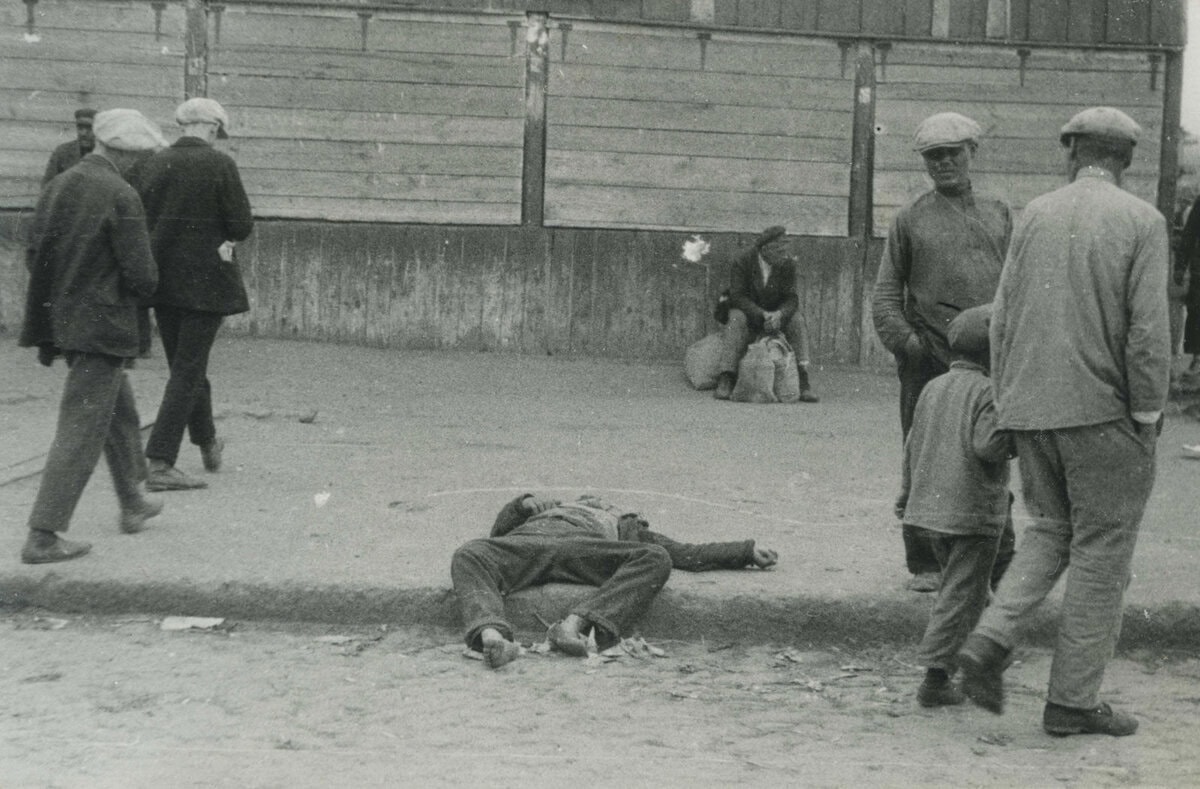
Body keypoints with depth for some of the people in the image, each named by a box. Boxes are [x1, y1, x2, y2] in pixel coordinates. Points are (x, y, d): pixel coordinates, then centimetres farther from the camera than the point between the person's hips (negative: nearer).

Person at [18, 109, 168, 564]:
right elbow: (142, 277, -18)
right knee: (82, 428, -3)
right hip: (102, 325, -8)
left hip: (59, 318, 8)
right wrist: (140, 285, 4)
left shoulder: (57, 186, 5)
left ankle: (132, 504, 39)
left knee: (120, 410, 25)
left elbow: (34, 256, 9)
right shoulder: (121, 197, -17)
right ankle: (42, 536, -3)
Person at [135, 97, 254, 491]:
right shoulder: (219, 165, -11)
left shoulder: (153, 164, 3)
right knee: (187, 370, -1)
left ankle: (208, 445, 37)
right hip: (205, 281, -5)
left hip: (163, 279, 5)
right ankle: (160, 464, -5)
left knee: (187, 365, 19)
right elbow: (242, 225, -12)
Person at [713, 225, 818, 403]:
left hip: (775, 315, 2)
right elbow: (737, 297, -23)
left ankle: (803, 383, -31)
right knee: (737, 319, -34)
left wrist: (779, 315, -37)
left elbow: (790, 299, -14)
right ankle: (725, 383, -43)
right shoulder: (742, 262, -18)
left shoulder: (787, 264, -12)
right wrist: (762, 315, -37)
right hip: (747, 313, -2)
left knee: (796, 320, -26)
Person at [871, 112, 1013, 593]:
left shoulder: (999, 215, 14)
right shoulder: (910, 220, 8)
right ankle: (925, 565, 13)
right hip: (929, 361, -2)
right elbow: (885, 293, 6)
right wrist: (904, 341, -9)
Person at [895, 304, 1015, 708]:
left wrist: (907, 494, 25)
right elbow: (987, 445, -22)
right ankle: (935, 675, -5)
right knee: (962, 594, -2)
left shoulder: (933, 388, 11)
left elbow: (913, 445, 15)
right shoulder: (988, 391, -11)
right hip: (975, 509, -7)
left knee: (953, 583, 23)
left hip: (929, 505, 7)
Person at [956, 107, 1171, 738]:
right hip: (1102, 413, -4)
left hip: (1032, 408, 5)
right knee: (1101, 553, 5)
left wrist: (1005, 404, 12)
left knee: (1051, 533, 19)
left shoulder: (1036, 215, 6)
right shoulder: (1142, 222, -6)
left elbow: (1003, 315, 5)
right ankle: (1073, 700, 8)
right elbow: (1148, 330, -13)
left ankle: (989, 642, 1)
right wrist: (1147, 419, -5)